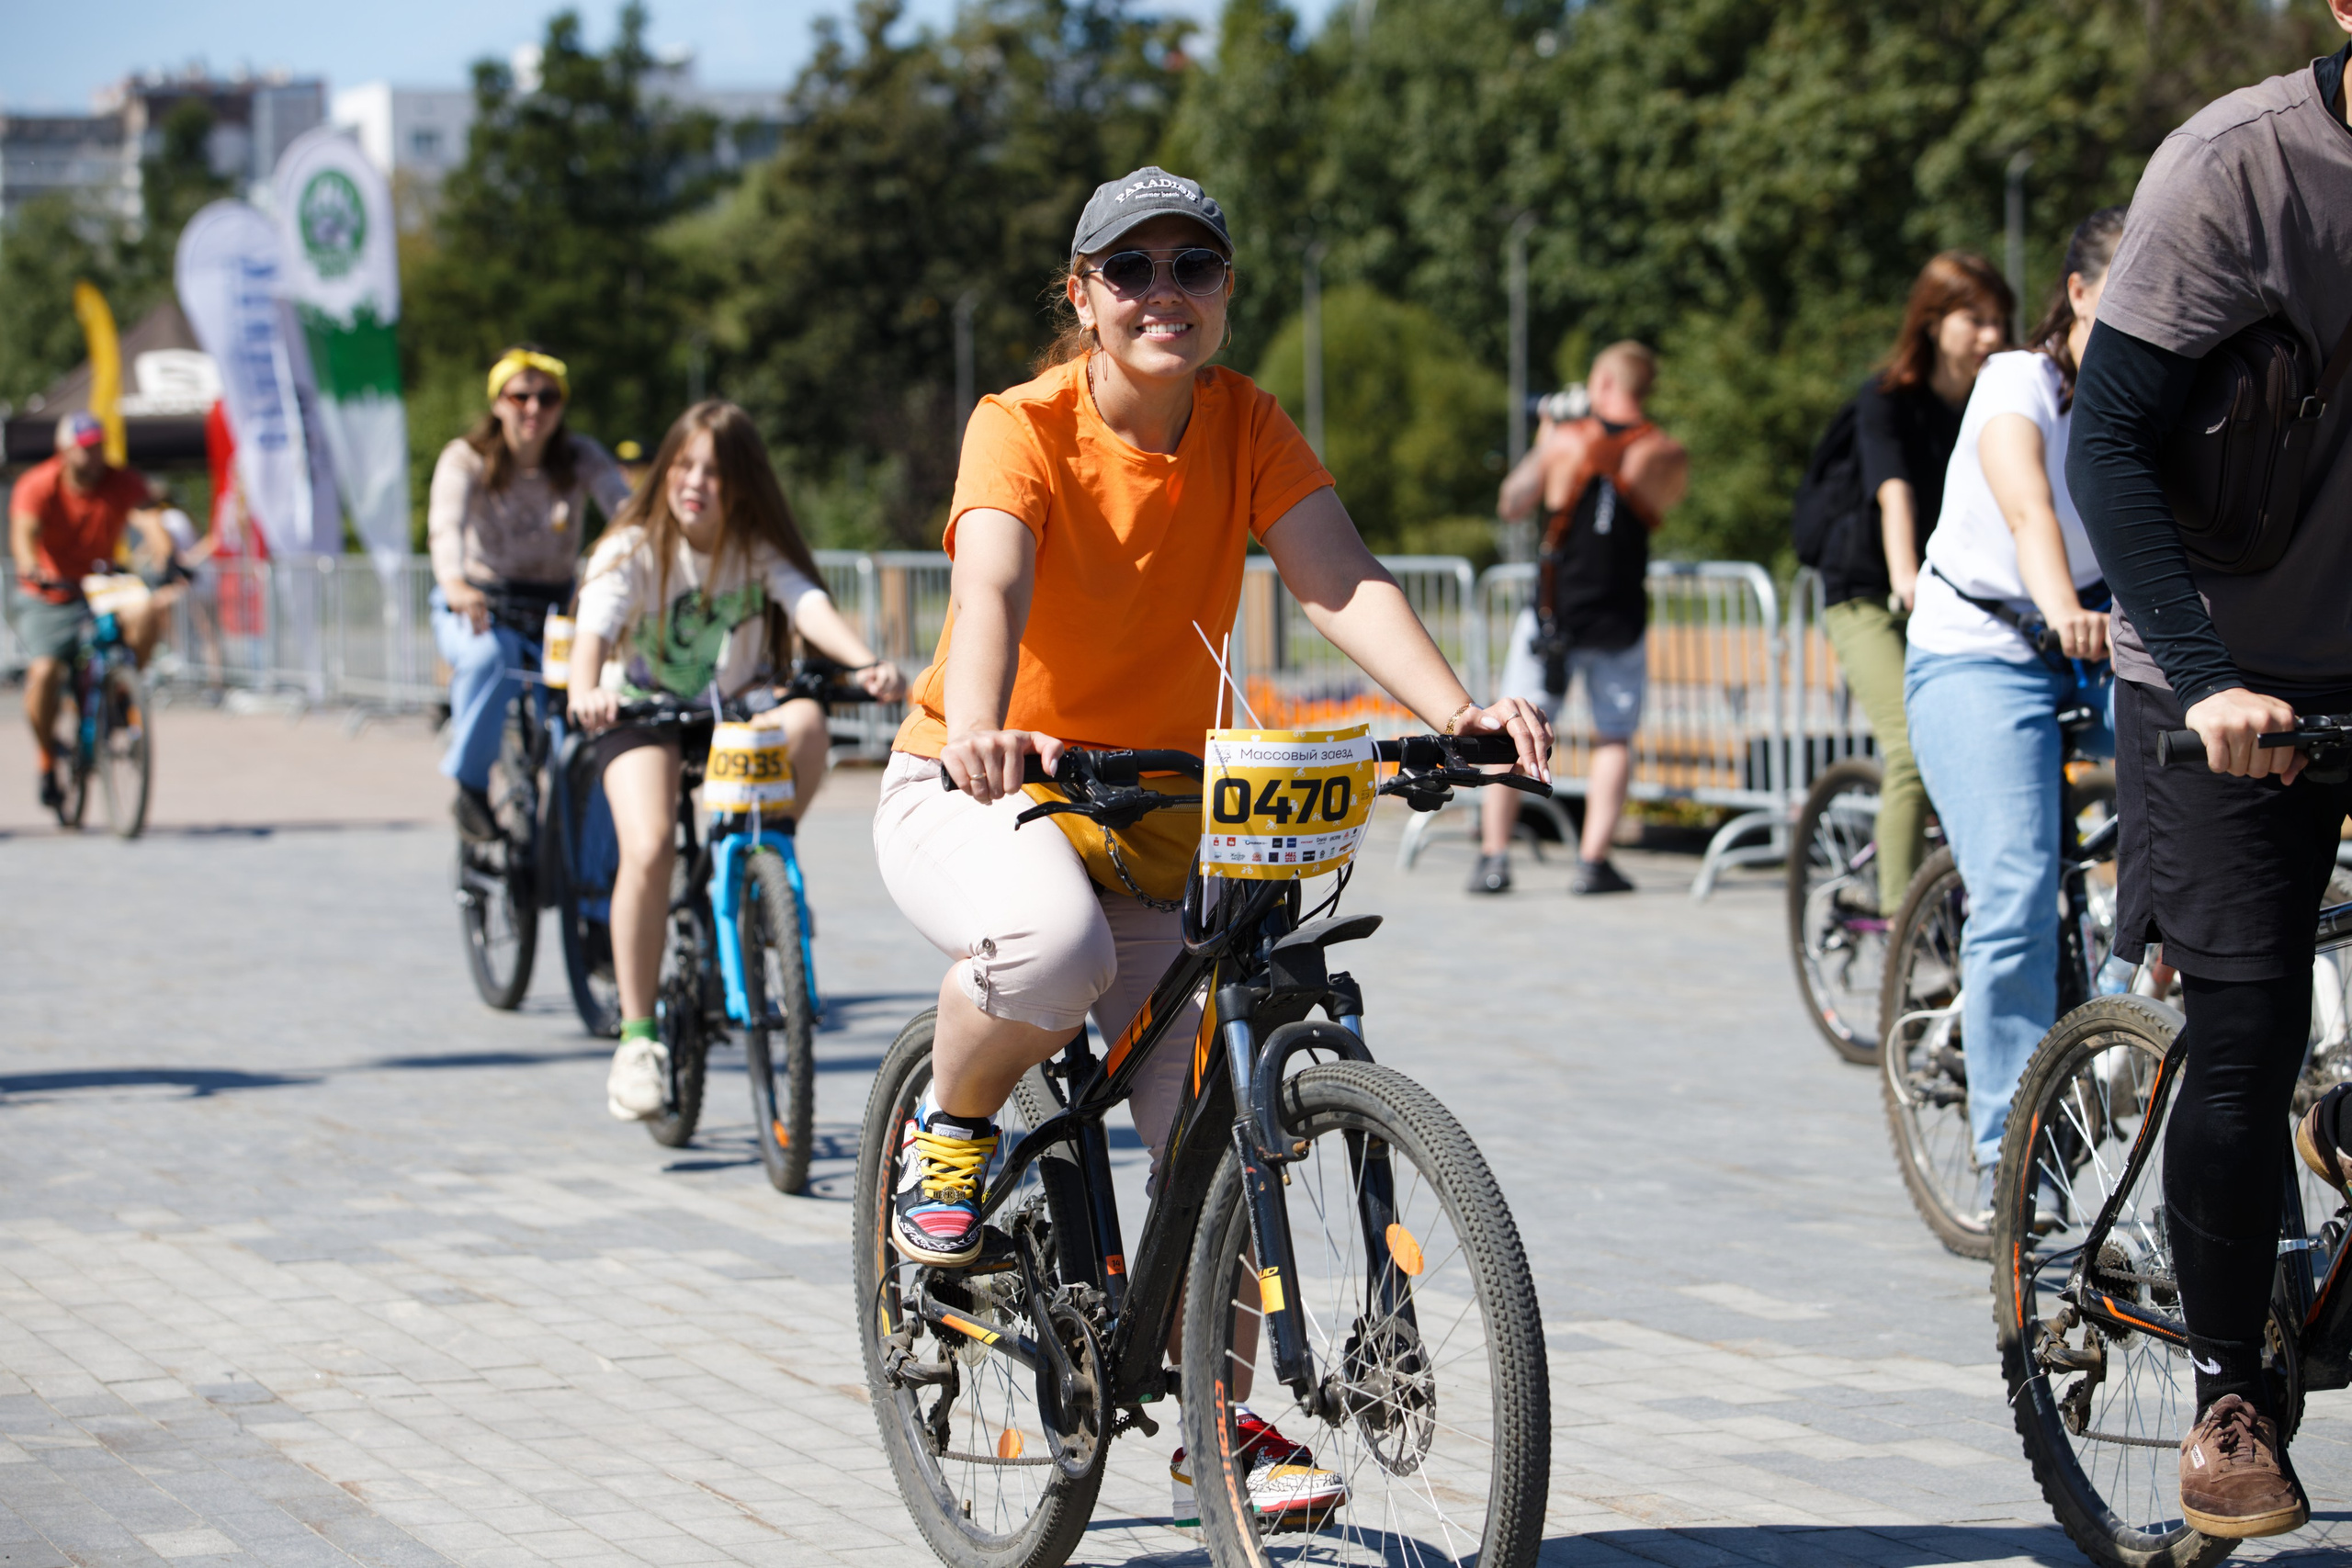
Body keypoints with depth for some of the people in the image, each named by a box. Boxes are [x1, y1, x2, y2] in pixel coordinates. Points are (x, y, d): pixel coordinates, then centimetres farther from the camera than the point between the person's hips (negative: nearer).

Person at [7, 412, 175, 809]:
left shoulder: (122, 483, -10)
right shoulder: (37, 486, -15)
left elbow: (149, 521, -26)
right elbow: (23, 534, -29)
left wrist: (166, 557, -47)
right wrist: (33, 571, -51)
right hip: (48, 598, -2)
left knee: (146, 615, -30)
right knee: (43, 672, -23)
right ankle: (47, 764, -2)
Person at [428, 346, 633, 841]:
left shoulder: (582, 459, -4)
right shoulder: (466, 459, -10)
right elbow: (446, 524, -29)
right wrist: (454, 583, -52)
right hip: (475, 609, -2)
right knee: (492, 655, -40)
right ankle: (470, 783, -16)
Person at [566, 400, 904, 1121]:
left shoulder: (760, 548, -7)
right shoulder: (632, 550, -13)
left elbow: (810, 605, -25)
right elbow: (594, 625, -30)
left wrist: (866, 665, -46)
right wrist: (584, 692, -53)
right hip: (643, 713, -2)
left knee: (805, 721, -33)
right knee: (649, 847, -28)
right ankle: (638, 1037, -16)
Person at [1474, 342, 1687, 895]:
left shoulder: (1564, 441, -4)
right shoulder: (1668, 456, -5)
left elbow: (1511, 507, 8)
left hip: (1553, 615, 0)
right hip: (1620, 618, 0)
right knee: (1614, 739, 12)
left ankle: (1494, 856, 0)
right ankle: (1593, 862, 3)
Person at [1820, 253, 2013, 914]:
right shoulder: (1887, 399, -13)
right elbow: (1894, 490, -31)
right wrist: (1905, 579, -49)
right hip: (1867, 596, -4)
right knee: (1914, 747, -22)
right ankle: (1900, 910, -15)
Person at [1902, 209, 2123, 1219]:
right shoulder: (2019, 384, -16)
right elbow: (2028, 506, -36)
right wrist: (2060, 608, -55)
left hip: (2101, 639, 5)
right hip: (1979, 650, -5)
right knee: (2017, 900, -18)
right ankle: (2010, 1150, -8)